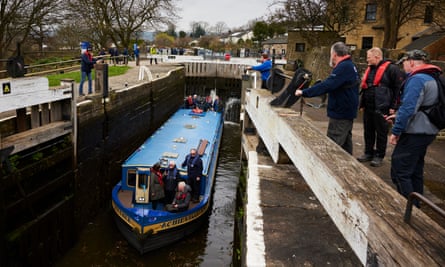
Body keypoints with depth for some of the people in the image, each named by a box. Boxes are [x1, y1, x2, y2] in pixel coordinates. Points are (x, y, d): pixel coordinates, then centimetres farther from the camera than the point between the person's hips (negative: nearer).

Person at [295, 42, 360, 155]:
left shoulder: (343, 67, -21)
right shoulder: (349, 66, 13)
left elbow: (326, 85, -29)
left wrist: (304, 92, -26)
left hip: (340, 113, -11)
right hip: (347, 112, 11)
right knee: (345, 143, 18)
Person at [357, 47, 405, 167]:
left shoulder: (391, 68, -10)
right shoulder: (369, 69, 14)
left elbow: (398, 88, -11)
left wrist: (393, 107, -13)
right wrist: (362, 104, 17)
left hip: (382, 108, -7)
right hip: (368, 107, 7)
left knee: (381, 133, 4)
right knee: (368, 132, 13)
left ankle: (379, 156, 14)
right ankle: (368, 153, 25)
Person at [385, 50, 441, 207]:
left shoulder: (416, 79, -17)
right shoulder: (432, 79, 16)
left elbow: (408, 108, -25)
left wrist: (396, 131, -19)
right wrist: (398, 116, 19)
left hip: (414, 134, -10)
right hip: (427, 132, 10)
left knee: (400, 173, -6)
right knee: (415, 172, 18)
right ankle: (415, 207, 29)